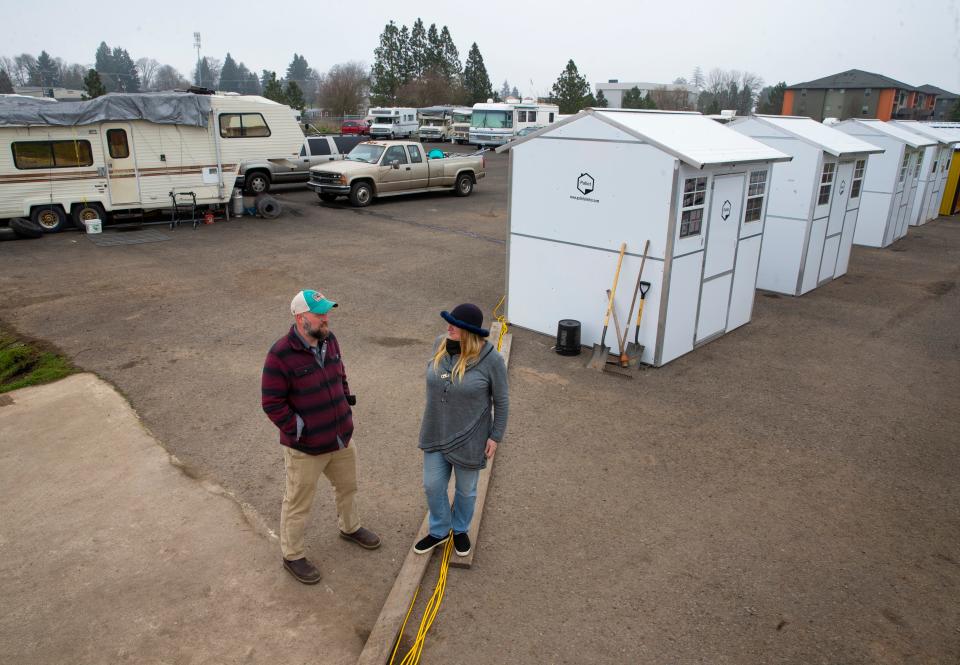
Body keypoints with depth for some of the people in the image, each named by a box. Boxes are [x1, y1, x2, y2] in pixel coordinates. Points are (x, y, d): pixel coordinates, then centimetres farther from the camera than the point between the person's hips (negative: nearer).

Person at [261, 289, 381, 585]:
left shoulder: (329, 340, -3)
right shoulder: (280, 355, -25)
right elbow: (272, 403, -19)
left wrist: (347, 405, 8)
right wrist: (298, 431, -18)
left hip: (342, 438, 7)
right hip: (305, 448, -7)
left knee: (348, 486, 27)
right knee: (298, 504, 12)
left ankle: (351, 528, 53)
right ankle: (292, 556, 35)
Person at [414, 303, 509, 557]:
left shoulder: (490, 358, -23)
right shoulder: (440, 344, -9)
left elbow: (501, 401, -11)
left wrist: (496, 436, -7)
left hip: (468, 439, -4)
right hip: (436, 433, 4)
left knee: (466, 490, 17)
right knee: (432, 486, 15)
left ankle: (460, 530, 45)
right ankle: (439, 531, 41)